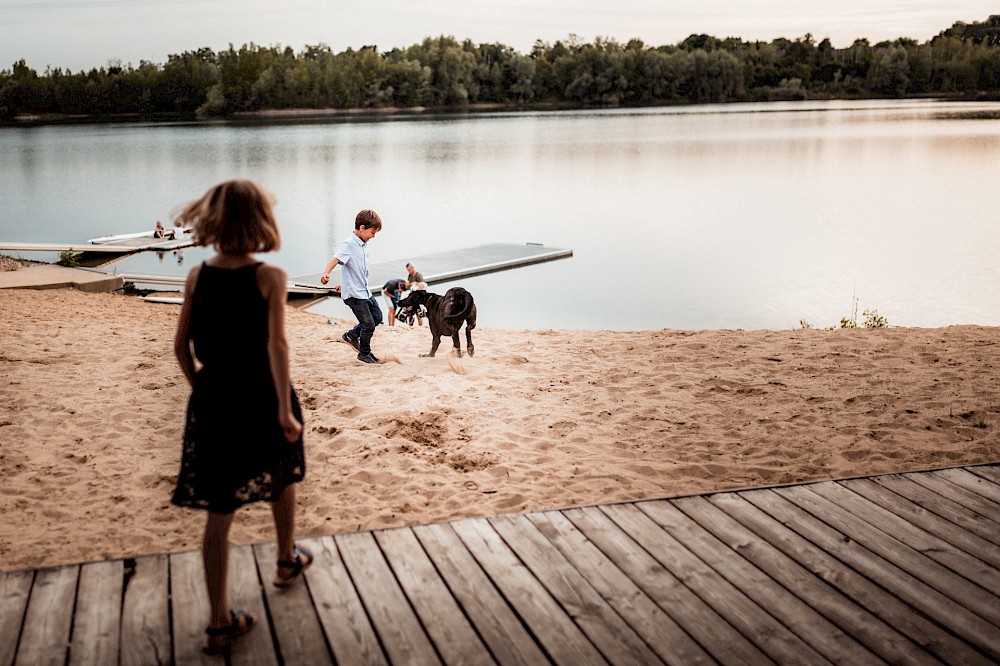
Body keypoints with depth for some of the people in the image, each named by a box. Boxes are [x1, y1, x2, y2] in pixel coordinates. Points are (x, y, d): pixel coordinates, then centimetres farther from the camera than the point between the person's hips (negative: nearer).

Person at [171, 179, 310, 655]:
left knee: (218, 512, 4)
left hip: (213, 401, 2)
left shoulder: (197, 277, 0)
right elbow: (276, 343, -22)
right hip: (261, 398, -2)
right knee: (282, 479, 27)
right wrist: (285, 410, -23)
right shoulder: (270, 277, -11)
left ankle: (219, 622, 3)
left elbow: (181, 346, 3)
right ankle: (287, 560, 47)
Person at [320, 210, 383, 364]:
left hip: (365, 291, 9)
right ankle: (364, 354, 15)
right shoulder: (349, 244, -17)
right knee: (369, 324, -5)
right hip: (354, 293, -9)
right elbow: (336, 259, -34)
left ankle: (351, 336, 30)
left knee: (377, 316, 15)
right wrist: (326, 273, -52)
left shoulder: (363, 245, 11)